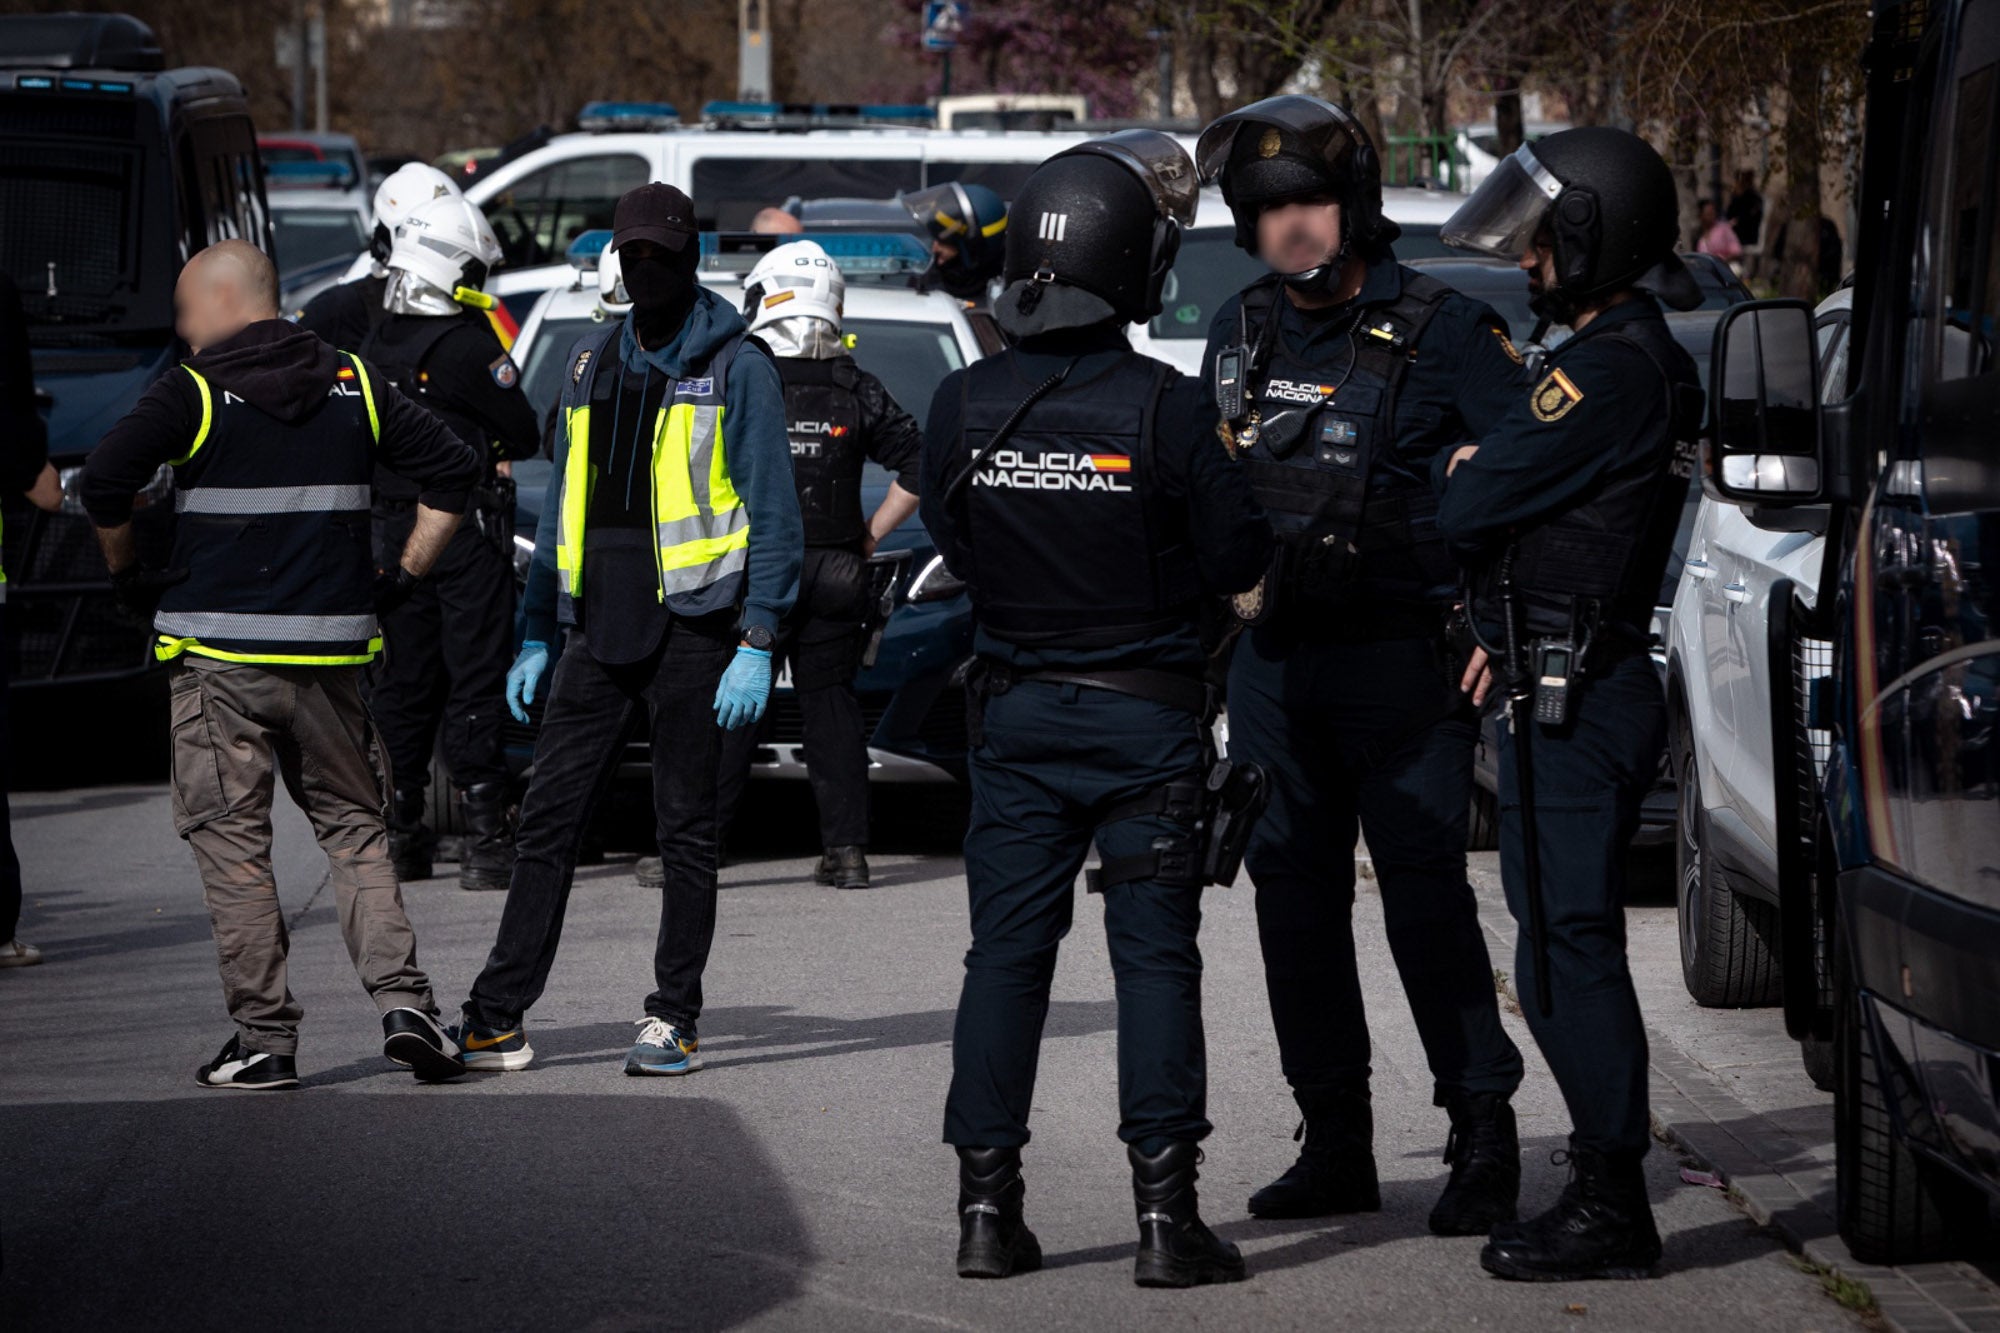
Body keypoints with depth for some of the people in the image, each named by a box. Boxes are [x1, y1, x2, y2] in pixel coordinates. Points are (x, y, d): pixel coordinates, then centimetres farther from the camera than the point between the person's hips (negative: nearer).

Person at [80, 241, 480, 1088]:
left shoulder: (192, 394, -5)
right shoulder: (353, 386, 9)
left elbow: (103, 483, -14)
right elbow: (452, 472, 10)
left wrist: (127, 575, 1)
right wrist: (404, 578, 13)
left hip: (220, 654, -4)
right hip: (331, 652, 4)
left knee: (230, 842, 3)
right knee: (352, 825, 14)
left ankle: (264, 1038, 1)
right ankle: (402, 1001, -2)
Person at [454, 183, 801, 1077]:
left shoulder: (735, 368, -3)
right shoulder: (591, 365, 15)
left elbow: (773, 516, -6)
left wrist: (756, 644, -14)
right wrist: (535, 634, 14)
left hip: (690, 628, -5)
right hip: (599, 628, 5)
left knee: (686, 827, 3)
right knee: (547, 819, 2)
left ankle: (674, 1019, 10)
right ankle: (496, 1019, 3)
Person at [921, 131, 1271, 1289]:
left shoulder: (965, 406, -5)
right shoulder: (1167, 408, -16)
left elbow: (955, 543, 7)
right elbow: (1236, 556, -9)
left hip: (1016, 712, 3)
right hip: (1145, 711, -3)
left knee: (1007, 952, 9)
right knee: (1155, 955, 1)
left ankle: (989, 1205, 8)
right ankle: (1166, 1212, -1)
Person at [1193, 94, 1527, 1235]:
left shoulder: (1442, 332, -7)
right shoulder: (1239, 335, 11)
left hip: (1402, 662, -6)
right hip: (1271, 659, 6)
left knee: (1426, 898, -8)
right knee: (1296, 901, 8)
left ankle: (1484, 1139, 0)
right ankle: (1337, 1144, 16)